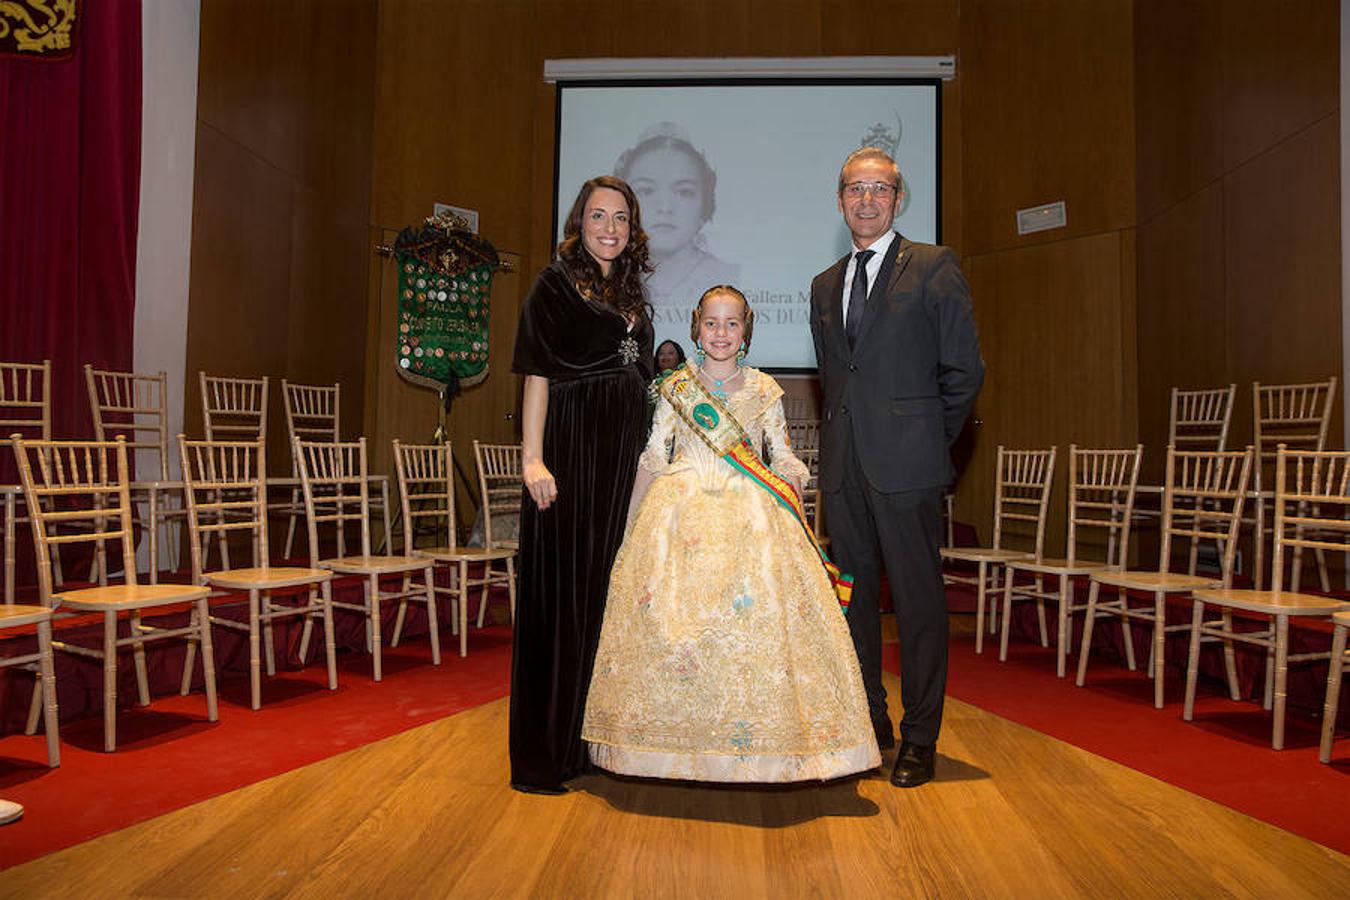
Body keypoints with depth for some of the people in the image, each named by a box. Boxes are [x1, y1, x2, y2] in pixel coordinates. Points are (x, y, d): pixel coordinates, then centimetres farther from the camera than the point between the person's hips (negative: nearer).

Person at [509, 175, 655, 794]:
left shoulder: (630, 294, 18)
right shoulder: (556, 284, -1)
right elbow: (537, 374, -8)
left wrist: (645, 460, 16)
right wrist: (533, 459, -18)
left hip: (623, 459, 7)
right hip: (570, 453, -7)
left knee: (608, 591, 10)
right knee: (561, 590, -3)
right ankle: (545, 753, 7)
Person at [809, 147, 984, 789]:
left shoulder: (933, 267, 0)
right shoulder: (825, 285, 17)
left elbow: (964, 369, -1)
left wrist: (930, 440, 3)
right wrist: (843, 436, 13)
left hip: (906, 466, -5)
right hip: (843, 467, 6)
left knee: (917, 597, 0)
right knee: (852, 594, 11)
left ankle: (919, 738, 14)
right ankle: (869, 723, 25)